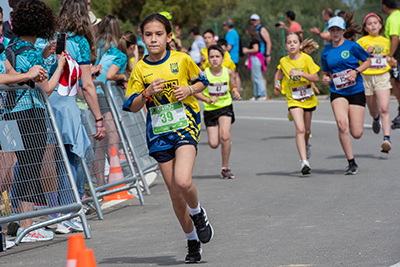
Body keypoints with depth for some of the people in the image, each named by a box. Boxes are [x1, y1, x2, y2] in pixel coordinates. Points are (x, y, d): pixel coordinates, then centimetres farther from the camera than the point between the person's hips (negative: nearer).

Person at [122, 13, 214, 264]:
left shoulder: (182, 60, -2)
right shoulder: (140, 69, 1)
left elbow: (202, 81, 13)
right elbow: (131, 106, 4)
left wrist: (189, 89, -7)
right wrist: (147, 93, -14)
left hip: (185, 126, -3)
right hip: (159, 133, 3)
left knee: (182, 181, -25)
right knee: (175, 193, 5)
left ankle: (198, 213, 8)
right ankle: (193, 241, 21)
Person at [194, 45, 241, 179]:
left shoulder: (228, 72, -3)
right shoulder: (204, 74, -11)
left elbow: (233, 87, 14)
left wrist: (236, 92, -8)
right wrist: (207, 100, -16)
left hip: (226, 107, 0)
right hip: (210, 110, 0)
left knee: (225, 137, -20)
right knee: (213, 144, -4)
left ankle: (225, 168, -5)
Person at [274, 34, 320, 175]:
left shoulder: (306, 58, -11)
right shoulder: (283, 61, -4)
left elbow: (315, 78, -13)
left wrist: (301, 73, -26)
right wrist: (277, 83, 4)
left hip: (308, 98, 1)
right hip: (293, 100, -1)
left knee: (307, 130, 15)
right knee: (300, 129, -19)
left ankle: (305, 146, 50)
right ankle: (304, 162, -24)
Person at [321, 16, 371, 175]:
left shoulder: (352, 46, -2)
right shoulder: (326, 53, 7)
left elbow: (368, 61, 7)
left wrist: (356, 71, -10)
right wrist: (325, 79, -4)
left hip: (356, 92, -1)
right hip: (337, 93, 2)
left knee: (356, 134, -5)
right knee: (342, 125, -25)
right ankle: (351, 163, -16)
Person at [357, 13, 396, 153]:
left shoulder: (385, 41, 10)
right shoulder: (362, 41, -1)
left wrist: (390, 61, 6)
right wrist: (367, 53, -17)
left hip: (382, 77, 1)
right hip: (366, 77, -1)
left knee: (384, 109, -15)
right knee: (373, 111, 12)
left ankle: (387, 138, -22)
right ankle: (376, 118, 50)